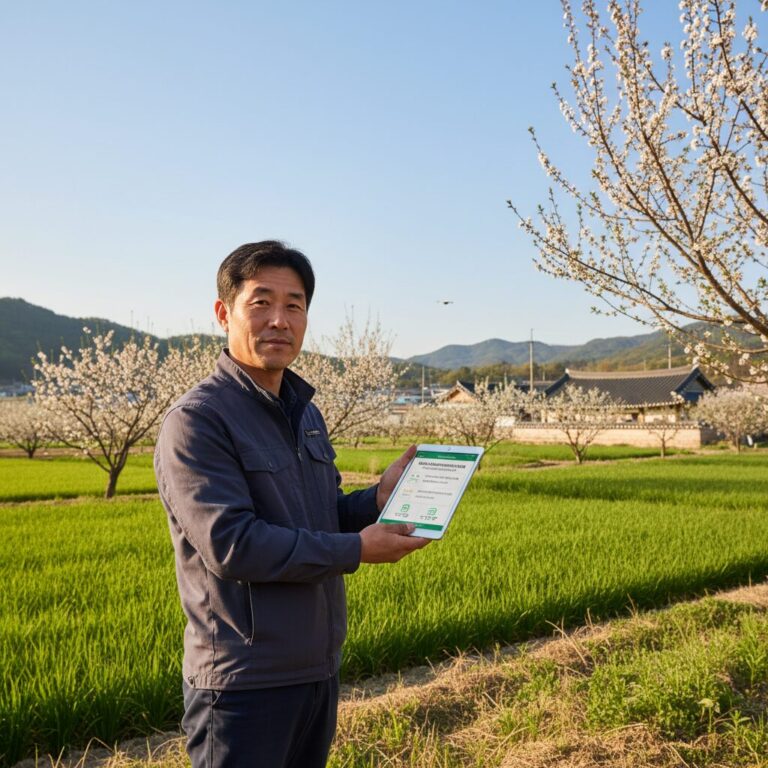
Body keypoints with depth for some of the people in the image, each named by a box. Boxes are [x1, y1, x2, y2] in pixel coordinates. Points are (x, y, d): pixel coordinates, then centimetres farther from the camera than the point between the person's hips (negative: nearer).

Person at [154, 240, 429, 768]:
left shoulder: (305, 412, 10)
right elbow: (230, 545, -25)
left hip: (319, 667, 8)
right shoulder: (196, 421, -17)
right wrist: (355, 550, -19)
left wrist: (378, 501, -5)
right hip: (244, 682, -8)